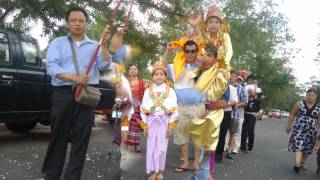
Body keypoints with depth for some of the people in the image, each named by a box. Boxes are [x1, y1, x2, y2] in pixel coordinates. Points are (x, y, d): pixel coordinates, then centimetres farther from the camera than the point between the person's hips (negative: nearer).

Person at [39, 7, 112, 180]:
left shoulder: (95, 46, 13)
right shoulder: (58, 43, 10)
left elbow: (104, 66, -2)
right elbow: (51, 66, -5)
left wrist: (104, 44, -13)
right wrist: (74, 77, -17)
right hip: (63, 94, -1)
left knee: (81, 138, 3)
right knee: (59, 135, 5)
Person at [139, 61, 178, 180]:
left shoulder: (170, 91, -1)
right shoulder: (148, 91, 2)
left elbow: (174, 110, -2)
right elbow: (143, 109, 3)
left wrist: (170, 125, -6)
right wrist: (144, 125, 0)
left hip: (164, 122, -1)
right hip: (151, 121, 1)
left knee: (162, 147, 3)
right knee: (151, 147, 3)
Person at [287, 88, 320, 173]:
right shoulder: (299, 104, 0)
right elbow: (292, 115, 6)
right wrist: (289, 126, 5)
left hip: (311, 131, 2)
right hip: (298, 129, -2)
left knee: (307, 149, 11)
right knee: (297, 146, -12)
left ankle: (302, 164, 27)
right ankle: (297, 164, -16)